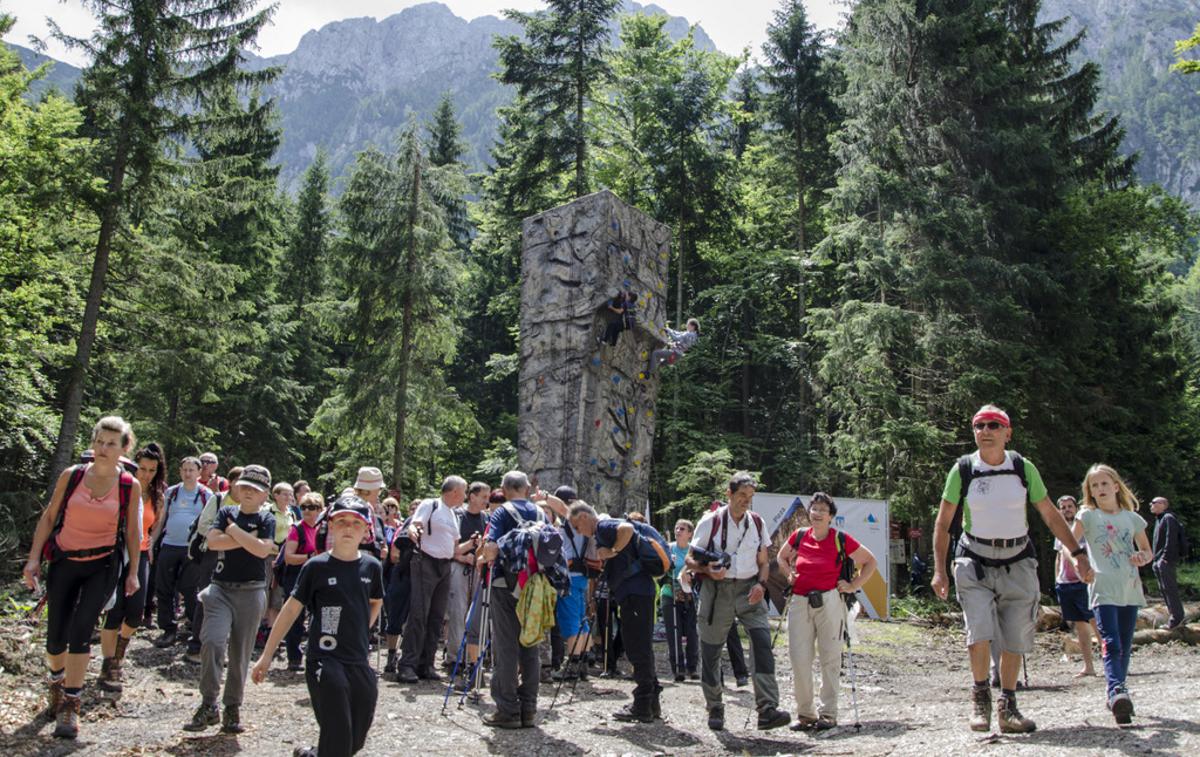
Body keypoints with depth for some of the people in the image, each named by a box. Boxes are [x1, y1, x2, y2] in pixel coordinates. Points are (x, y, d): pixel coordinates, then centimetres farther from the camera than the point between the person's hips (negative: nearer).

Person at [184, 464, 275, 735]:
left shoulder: (266, 519, 3)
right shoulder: (226, 513, 10)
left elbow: (262, 549, -15)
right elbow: (212, 541, -7)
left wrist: (234, 530, -8)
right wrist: (247, 538, -10)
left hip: (250, 592, -1)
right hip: (220, 589, 1)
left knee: (241, 653, 5)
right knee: (212, 641, -17)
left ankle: (232, 708, 18)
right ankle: (208, 704, -6)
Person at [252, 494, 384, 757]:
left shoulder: (371, 566, 2)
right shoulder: (317, 566, -6)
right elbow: (291, 609, -2)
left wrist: (361, 632, 10)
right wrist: (266, 656, -2)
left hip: (359, 663, 4)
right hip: (325, 659, -4)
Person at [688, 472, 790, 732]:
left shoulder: (757, 522, 8)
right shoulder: (711, 521, -3)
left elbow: (764, 562, 15)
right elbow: (690, 560, 0)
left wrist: (761, 584, -5)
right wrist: (708, 570, -20)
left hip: (749, 590, 2)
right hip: (717, 590, -2)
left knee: (762, 642, -17)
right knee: (710, 650, 4)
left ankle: (767, 710, -18)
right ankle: (715, 709, 22)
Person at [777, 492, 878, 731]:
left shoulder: (841, 540, -2)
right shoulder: (799, 536, 6)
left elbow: (870, 561, 8)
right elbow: (781, 556, 26)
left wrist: (853, 586, 1)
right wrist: (791, 575, 10)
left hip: (829, 602, -3)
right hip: (799, 602, 3)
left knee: (830, 658, 3)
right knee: (798, 658, 0)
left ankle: (828, 714, 13)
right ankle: (805, 713, 12)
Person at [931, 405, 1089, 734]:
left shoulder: (1024, 468, -1)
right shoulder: (963, 470, -6)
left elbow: (1050, 515, 9)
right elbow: (942, 523, 0)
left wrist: (1077, 552, 3)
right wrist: (939, 570, -6)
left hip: (1018, 564, 2)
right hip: (974, 564, -2)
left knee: (1015, 640, 4)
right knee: (980, 634, -16)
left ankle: (1007, 708, 21)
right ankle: (980, 695, 9)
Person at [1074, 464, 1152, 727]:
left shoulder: (1132, 518, 13)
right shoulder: (1088, 516, 3)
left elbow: (1148, 550, 20)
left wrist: (1143, 557, -3)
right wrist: (1081, 566, -20)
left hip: (1130, 589, 4)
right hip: (1103, 589, -4)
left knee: (1125, 646, 9)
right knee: (1111, 644, -18)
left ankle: (1117, 696, 21)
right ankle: (1117, 691, -32)